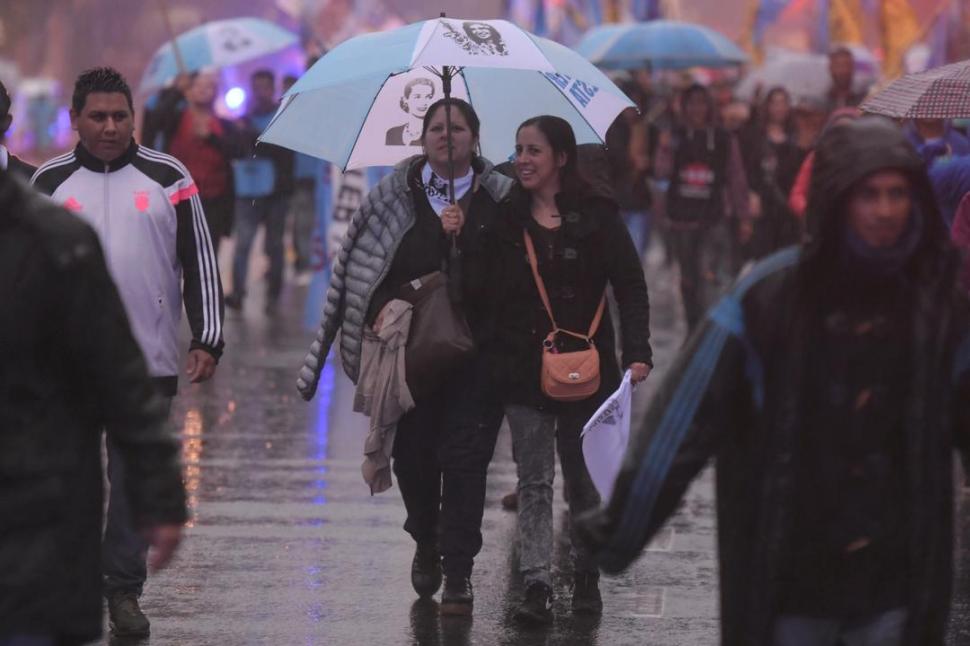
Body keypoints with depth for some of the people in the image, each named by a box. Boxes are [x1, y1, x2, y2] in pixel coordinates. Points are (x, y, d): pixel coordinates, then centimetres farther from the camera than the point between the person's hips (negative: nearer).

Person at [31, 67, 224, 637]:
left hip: (148, 360, 0)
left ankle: (125, 590, 12)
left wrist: (208, 341, -3)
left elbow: (200, 263, 5)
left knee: (135, 479, 3)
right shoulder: (50, 183, 6)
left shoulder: (168, 178, 4)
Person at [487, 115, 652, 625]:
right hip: (524, 368, 1)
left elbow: (631, 287, -2)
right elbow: (486, 291, 5)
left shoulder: (596, 216, -2)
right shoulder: (507, 219, 5)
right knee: (533, 482, -2)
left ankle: (586, 578, 23)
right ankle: (537, 586, -5)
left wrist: (637, 353, -13)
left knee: (584, 481, 9)